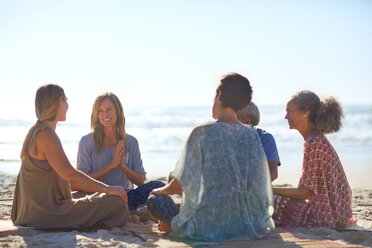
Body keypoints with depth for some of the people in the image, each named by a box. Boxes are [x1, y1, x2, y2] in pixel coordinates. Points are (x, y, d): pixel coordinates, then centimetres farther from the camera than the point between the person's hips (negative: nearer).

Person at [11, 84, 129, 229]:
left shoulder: (37, 132, 17)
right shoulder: (45, 134, -15)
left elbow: (64, 176, 22)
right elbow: (69, 175, -21)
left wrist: (102, 189, 18)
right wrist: (108, 189, -13)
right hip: (45, 215, -11)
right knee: (116, 204, -18)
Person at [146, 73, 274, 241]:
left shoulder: (202, 133, -8)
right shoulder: (252, 135, 2)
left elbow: (182, 183, -3)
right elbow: (259, 185, 11)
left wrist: (161, 191, 20)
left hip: (209, 224, -4)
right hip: (249, 224, 4)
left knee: (155, 200, 20)